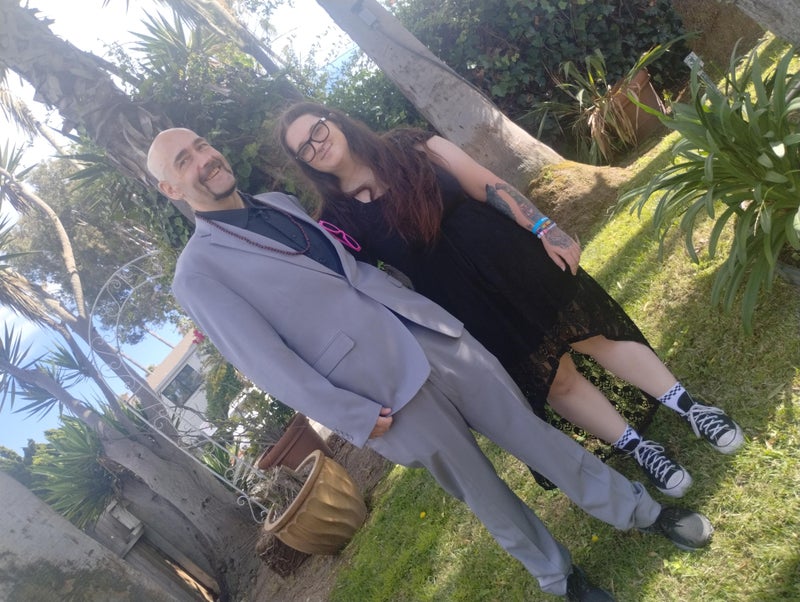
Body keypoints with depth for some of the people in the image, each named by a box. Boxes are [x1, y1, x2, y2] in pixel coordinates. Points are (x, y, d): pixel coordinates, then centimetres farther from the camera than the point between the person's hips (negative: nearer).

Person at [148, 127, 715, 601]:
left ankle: (642, 511, 32)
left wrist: (415, 298, 15)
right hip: (385, 388, -5)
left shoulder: (279, 201, 13)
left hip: (431, 333, 5)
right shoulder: (198, 272, -6)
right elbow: (267, 362, -12)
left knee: (528, 427, 12)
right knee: (481, 489, 11)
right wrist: (358, 418, -14)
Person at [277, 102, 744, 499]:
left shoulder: (411, 147, -1)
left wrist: (543, 228, -10)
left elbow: (488, 186, -3)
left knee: (593, 329, 6)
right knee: (553, 378, 9)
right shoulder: (340, 220, -5)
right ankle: (638, 448, 27)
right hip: (472, 313, -1)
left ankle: (690, 407, 22)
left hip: (513, 260, 1)